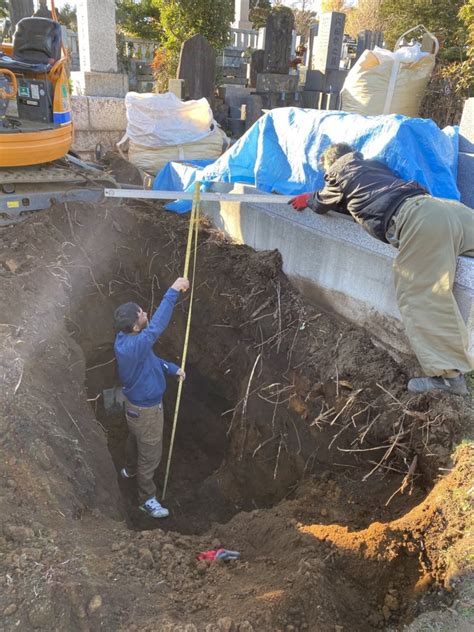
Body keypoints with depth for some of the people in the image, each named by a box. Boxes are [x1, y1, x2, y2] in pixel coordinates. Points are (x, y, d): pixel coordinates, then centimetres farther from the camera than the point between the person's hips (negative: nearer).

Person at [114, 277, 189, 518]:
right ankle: (146, 499, 29)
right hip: (145, 408, -9)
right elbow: (156, 327, -50)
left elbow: (151, 358, 7)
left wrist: (172, 368, 2)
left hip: (136, 402, 9)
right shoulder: (132, 346, -39)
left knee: (135, 438, 33)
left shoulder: (125, 338, -8)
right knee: (150, 454, 10)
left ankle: (130, 470, 60)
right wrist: (173, 292, -48)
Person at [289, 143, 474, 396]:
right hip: (443, 206, 8)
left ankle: (447, 374, -16)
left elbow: (323, 205, 35)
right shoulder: (374, 164, 36)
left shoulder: (338, 173, 17)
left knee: (420, 296, -10)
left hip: (414, 219, -8)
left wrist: (308, 199, 56)